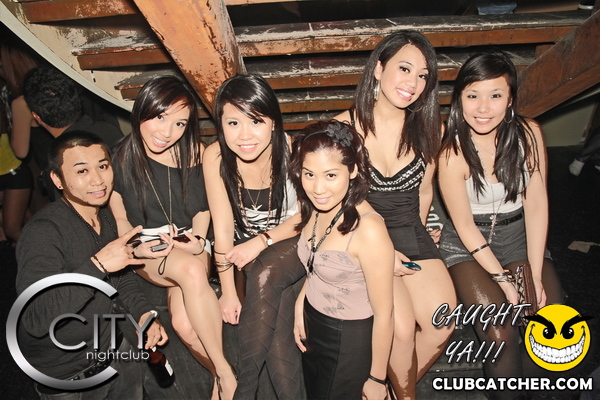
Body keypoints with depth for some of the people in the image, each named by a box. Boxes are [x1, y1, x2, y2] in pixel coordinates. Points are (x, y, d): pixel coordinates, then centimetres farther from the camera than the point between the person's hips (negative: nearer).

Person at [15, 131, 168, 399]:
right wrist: (97, 265, -39)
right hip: (66, 377, -6)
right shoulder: (43, 232, -26)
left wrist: (143, 313, -1)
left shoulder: (106, 219, -2)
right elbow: (34, 319, -34)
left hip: (112, 348, 7)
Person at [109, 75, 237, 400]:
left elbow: (202, 206, 6)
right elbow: (119, 218, 4)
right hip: (147, 257, -1)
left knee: (184, 322, -30)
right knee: (192, 270, -35)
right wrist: (138, 248, -13)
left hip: (188, 249, 1)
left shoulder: (193, 152, -5)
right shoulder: (119, 160, -7)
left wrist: (198, 240, -11)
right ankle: (225, 374, -19)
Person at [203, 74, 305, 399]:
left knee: (264, 277, -30)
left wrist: (261, 241, -20)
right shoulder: (216, 156, -18)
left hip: (293, 240, -1)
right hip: (248, 247, 2)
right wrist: (228, 292, -13)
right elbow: (223, 228, -14)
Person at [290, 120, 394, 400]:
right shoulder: (316, 208, -8)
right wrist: (300, 306, -3)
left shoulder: (369, 230, -30)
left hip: (350, 341, -7)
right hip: (312, 327, 7)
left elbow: (383, 313, -21)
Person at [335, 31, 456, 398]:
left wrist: (418, 239, 17)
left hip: (410, 233, 4)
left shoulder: (428, 128, 1)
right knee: (402, 326, -20)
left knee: (443, 322, -12)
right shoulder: (344, 127, -11)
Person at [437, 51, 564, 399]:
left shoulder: (529, 134, -11)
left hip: (520, 236, 4)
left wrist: (535, 275, -11)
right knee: (501, 335, -18)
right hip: (467, 244, -3)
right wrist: (503, 280, -14)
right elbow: (464, 225, -13)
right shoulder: (453, 152, -20)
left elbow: (536, 204, -8)